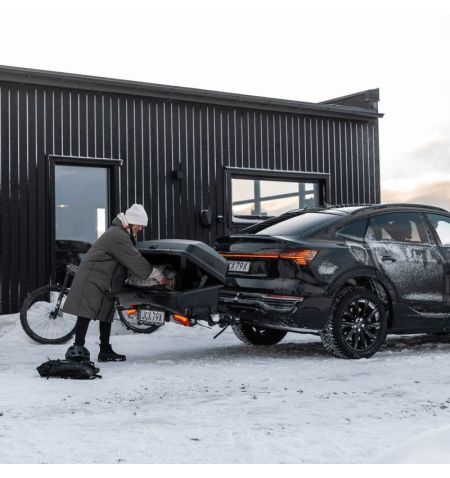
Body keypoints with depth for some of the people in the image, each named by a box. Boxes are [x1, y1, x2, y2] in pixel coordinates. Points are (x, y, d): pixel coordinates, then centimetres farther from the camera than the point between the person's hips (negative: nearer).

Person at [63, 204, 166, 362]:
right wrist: (156, 274, -15)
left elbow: (133, 258, 18)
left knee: (106, 314, 12)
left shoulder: (122, 234, 15)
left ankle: (105, 351, 18)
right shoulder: (117, 236, -20)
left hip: (106, 283, 11)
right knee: (86, 314, -15)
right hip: (91, 279, -11)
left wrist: (154, 272, 10)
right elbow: (134, 261, -22)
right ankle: (77, 348, -18)